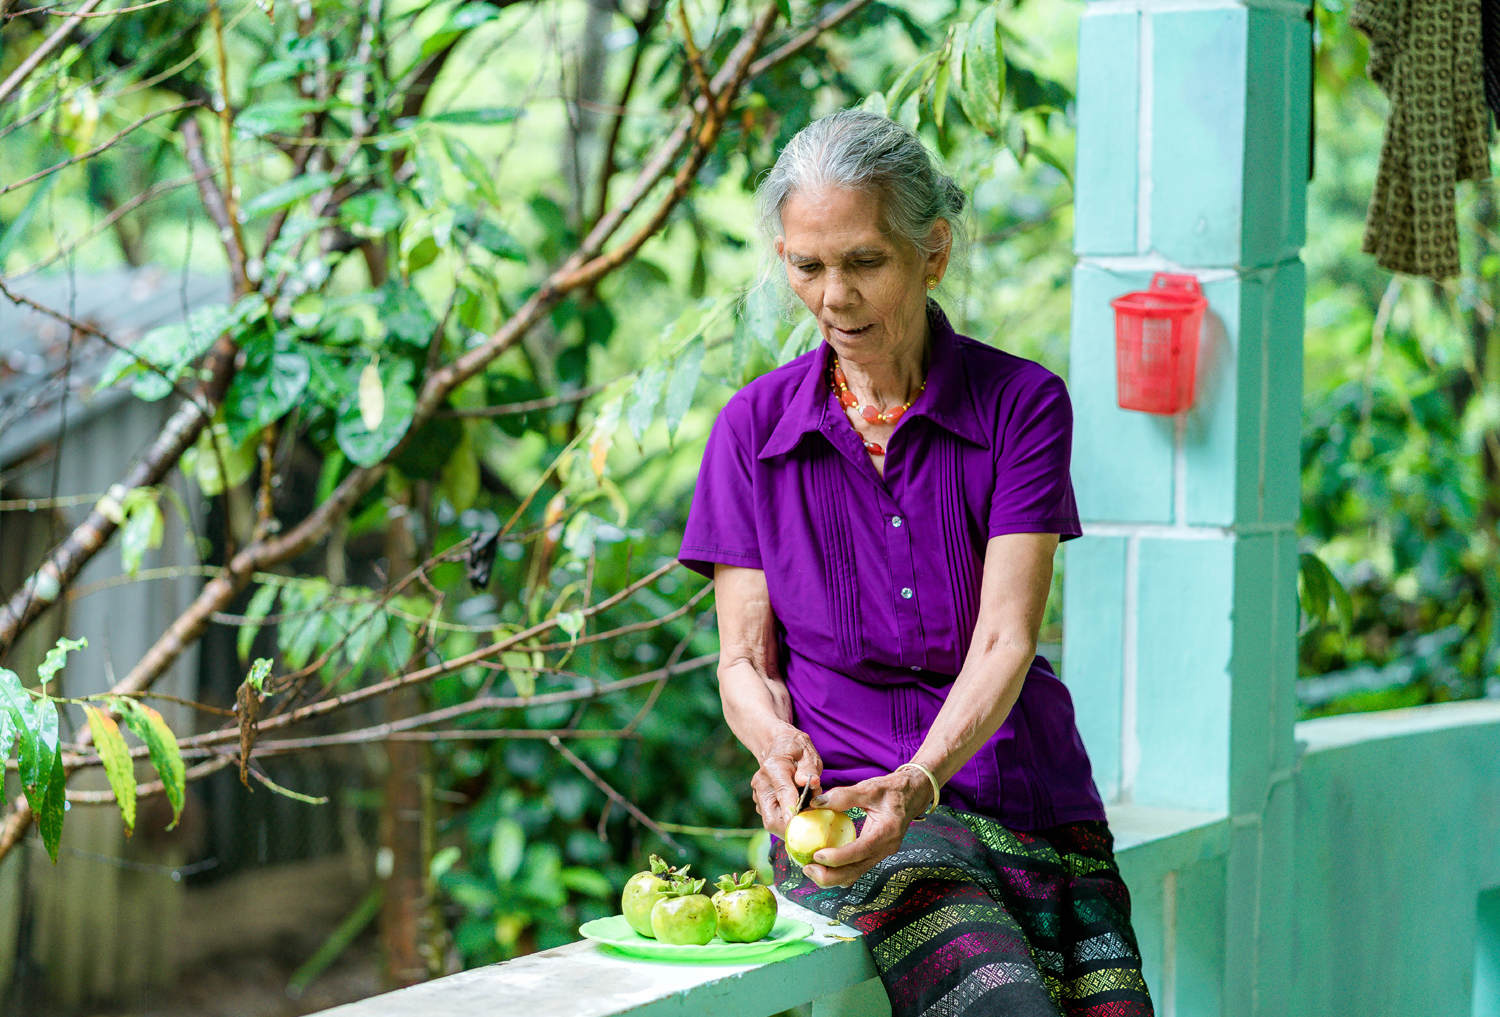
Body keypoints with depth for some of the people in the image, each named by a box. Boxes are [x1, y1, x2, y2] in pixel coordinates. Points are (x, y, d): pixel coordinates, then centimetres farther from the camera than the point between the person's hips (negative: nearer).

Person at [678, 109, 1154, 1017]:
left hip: (1033, 802, 1)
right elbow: (744, 661, 6)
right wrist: (781, 746, -18)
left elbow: (1004, 642, -8)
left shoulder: (1022, 404, 1)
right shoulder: (755, 428, 6)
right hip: (846, 800, -1)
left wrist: (921, 781, -26)